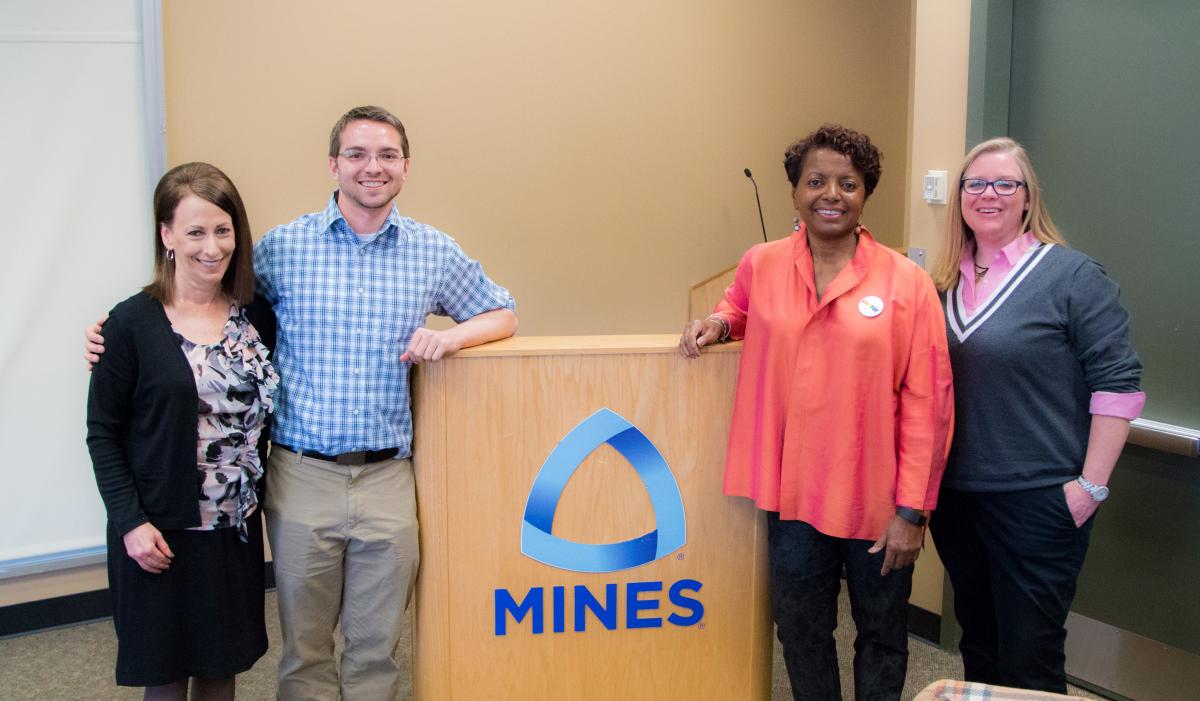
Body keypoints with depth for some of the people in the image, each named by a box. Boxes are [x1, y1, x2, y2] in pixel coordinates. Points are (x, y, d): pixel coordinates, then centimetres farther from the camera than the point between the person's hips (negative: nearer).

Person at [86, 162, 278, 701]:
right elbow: (102, 433, -7)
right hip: (161, 531, -4)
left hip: (236, 527, 4)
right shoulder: (133, 323, -10)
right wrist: (130, 521, -14)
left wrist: (259, 492, 0)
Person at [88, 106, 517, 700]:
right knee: (304, 647, 10)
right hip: (301, 475, -1)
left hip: (388, 477, 1)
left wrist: (452, 335, -5)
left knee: (376, 646, 12)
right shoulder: (284, 246, 2)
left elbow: (502, 315, 16)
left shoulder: (434, 252, 6)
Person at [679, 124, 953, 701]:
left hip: (877, 501, -2)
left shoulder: (905, 282, -9)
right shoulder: (760, 267, -1)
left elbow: (927, 404, -8)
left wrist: (912, 509, -9)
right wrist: (718, 323, 0)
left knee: (881, 631, 17)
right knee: (801, 633, 15)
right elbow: (741, 308, 24)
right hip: (793, 496, 2)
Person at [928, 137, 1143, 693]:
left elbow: (1117, 383, -10)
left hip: (1038, 501, -5)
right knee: (978, 645, 19)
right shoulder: (945, 281, 7)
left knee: (1028, 661, 2)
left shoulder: (1071, 276, -9)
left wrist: (1091, 485, -14)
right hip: (954, 495, 5)